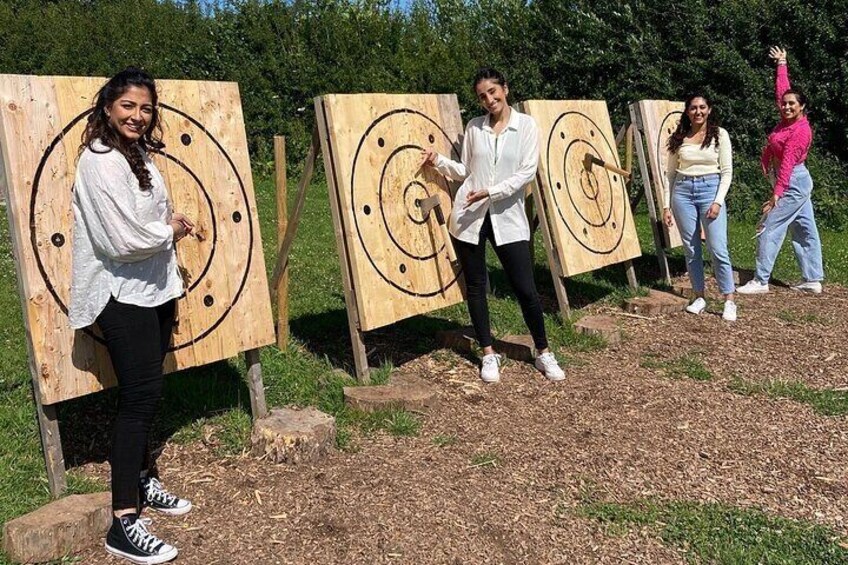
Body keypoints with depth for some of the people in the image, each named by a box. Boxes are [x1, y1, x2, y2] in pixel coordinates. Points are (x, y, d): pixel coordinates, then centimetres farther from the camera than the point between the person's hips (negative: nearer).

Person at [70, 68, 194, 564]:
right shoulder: (101, 161, -17)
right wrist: (171, 230, -8)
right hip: (123, 295, -8)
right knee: (141, 397, -8)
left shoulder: (139, 154, 11)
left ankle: (143, 482, 32)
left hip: (154, 290, 8)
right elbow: (124, 239, -24)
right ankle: (124, 523, -1)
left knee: (146, 393, 15)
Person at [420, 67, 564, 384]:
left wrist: (491, 191, -18)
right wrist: (439, 162, -3)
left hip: (508, 217, -2)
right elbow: (465, 171, 13)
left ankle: (543, 353, 16)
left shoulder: (526, 125, -1)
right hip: (469, 216, 3)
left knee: (526, 289, -3)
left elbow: (527, 172, -9)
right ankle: (489, 354, 21)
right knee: (475, 287, 7)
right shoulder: (473, 127, 7)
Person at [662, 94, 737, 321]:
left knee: (718, 249, -7)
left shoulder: (719, 135, 1)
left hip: (710, 189, -2)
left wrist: (718, 201, -10)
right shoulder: (678, 138, 7)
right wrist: (667, 205, 4)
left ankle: (729, 302, 1)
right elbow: (671, 173, 9)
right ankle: (699, 297, 17)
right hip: (683, 191, 2)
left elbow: (727, 172, -1)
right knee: (691, 249, 6)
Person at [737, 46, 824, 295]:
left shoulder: (800, 131, -20)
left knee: (769, 229, -8)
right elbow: (782, 89, 18)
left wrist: (777, 194, -31)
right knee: (804, 230, 11)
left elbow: (788, 164, -27)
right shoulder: (788, 119, 3)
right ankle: (813, 280, 17)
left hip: (794, 183, -10)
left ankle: (761, 281, -4)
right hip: (795, 183, 10)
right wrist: (781, 64, 27)